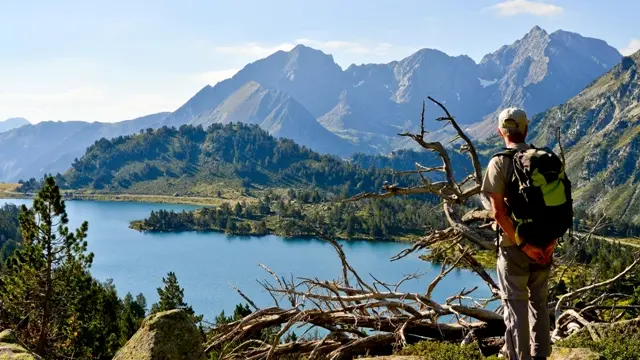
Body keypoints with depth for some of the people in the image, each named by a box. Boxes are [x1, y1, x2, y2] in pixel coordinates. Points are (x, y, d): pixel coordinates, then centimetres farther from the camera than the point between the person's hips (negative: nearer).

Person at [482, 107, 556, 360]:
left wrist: (522, 243, -15)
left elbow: (498, 211, -16)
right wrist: (551, 239, -3)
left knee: (516, 304, 3)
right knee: (539, 302, 17)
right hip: (544, 244, 5)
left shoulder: (500, 162, -9)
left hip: (514, 244, -4)